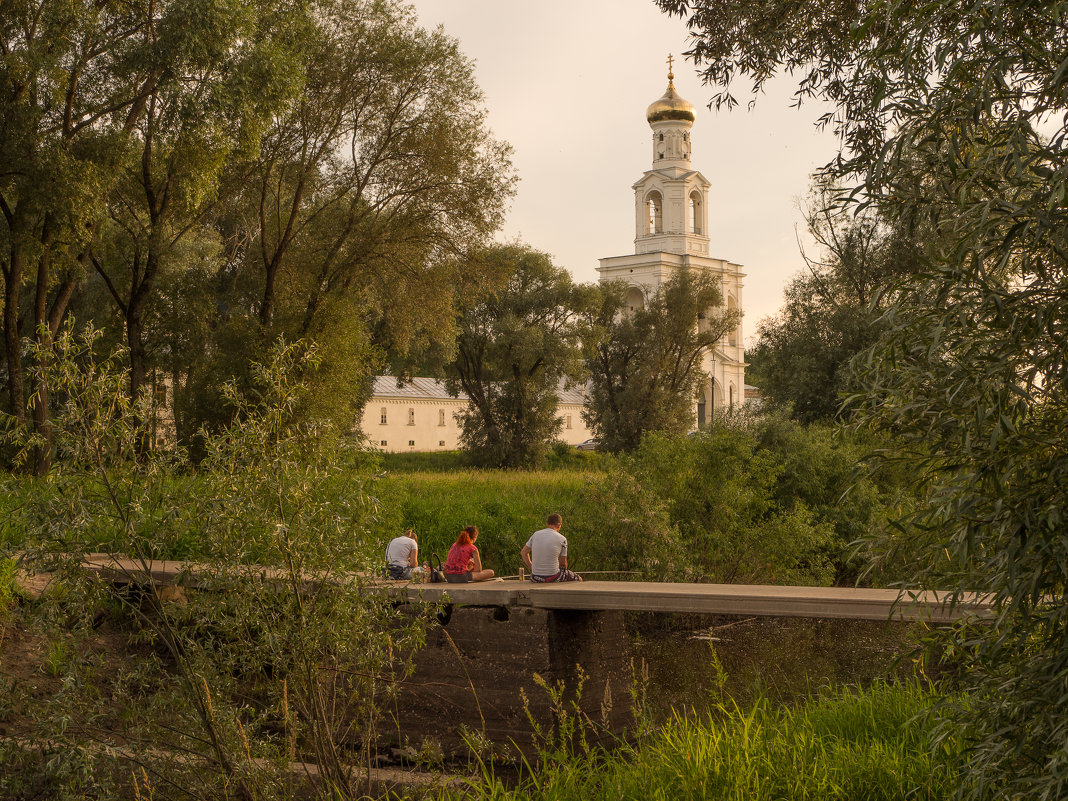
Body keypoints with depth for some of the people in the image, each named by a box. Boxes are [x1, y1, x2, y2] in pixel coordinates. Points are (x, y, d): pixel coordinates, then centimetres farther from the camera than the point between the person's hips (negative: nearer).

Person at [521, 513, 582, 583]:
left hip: (535, 577, 5)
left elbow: (523, 552, 14)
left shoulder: (535, 534, 6)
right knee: (578, 579, 17)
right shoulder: (562, 539, -5)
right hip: (552, 578, -5)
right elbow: (563, 563, 3)